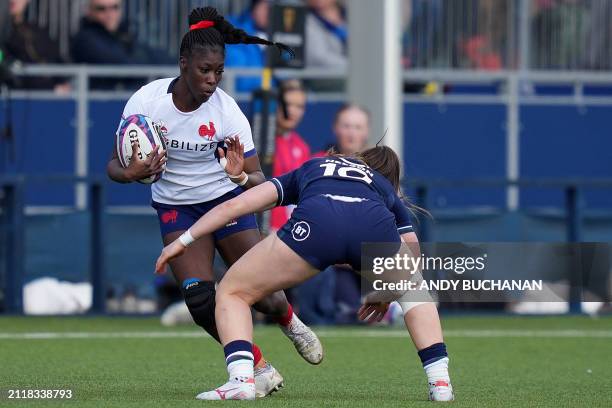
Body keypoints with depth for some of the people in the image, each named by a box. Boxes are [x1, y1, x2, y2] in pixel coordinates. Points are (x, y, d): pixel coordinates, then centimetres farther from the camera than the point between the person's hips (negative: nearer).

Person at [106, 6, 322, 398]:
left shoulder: (227, 109, -20)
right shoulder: (146, 101, -18)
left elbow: (259, 181, -18)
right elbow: (114, 166, -11)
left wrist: (242, 176, -41)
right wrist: (132, 172, -34)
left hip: (227, 200, -1)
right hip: (175, 207, 1)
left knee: (260, 295, -9)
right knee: (200, 299, -18)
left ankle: (288, 319, 30)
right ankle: (260, 368, 1)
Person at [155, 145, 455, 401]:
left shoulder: (312, 168, 43)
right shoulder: (386, 191, 43)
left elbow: (235, 205, 35)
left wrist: (184, 240, 40)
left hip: (315, 223, -1)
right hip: (376, 226, 1)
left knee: (231, 293, 16)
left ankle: (241, 379, -7)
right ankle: (439, 380, 18)